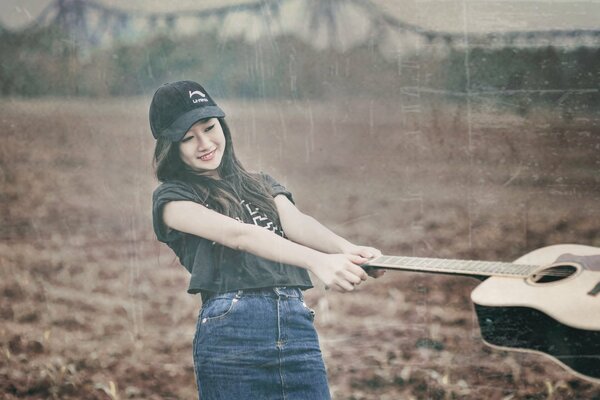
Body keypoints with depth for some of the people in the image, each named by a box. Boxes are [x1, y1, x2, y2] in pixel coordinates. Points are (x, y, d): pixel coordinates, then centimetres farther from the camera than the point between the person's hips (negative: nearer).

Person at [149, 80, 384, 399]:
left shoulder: (263, 185, 21)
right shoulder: (173, 197, 6)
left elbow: (296, 223, 1)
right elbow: (237, 235, -11)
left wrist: (346, 249, -22)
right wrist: (316, 261, -26)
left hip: (298, 327, 4)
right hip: (230, 333, -4)